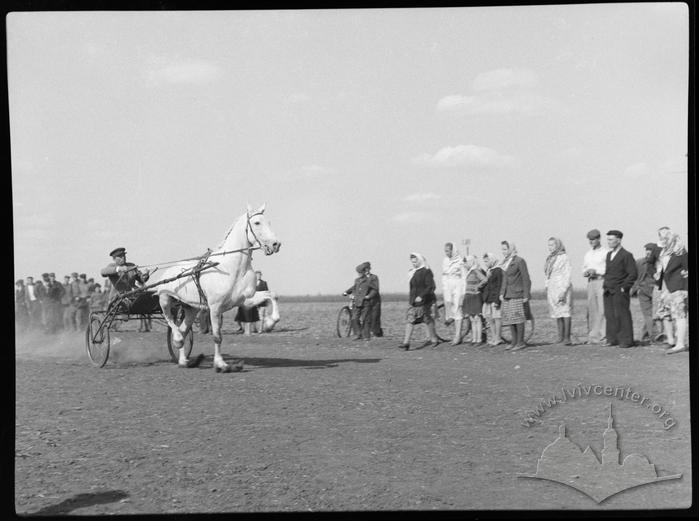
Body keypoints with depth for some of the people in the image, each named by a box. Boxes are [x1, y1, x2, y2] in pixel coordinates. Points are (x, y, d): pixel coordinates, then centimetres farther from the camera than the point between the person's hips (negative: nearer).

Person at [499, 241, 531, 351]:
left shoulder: (519, 261, -8)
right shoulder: (505, 262, 14)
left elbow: (526, 279, -9)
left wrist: (526, 295, -13)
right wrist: (501, 293, 9)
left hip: (517, 294, -7)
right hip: (507, 295, 7)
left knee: (518, 318, -6)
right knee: (509, 318, 6)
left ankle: (521, 342, -1)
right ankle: (514, 341, 14)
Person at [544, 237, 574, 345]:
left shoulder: (564, 257, -6)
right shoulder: (550, 259, 15)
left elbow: (567, 276, -11)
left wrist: (563, 291, -18)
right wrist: (546, 288, 12)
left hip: (562, 288, -7)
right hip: (552, 289, 7)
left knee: (565, 312, -9)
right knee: (557, 313, 6)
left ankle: (567, 338, -12)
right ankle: (560, 336, 9)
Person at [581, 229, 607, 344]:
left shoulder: (605, 253, -2)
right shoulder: (587, 254, 19)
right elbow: (584, 268, 25)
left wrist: (596, 271, -14)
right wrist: (586, 273, 2)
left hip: (602, 281, -6)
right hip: (591, 282, 6)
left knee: (602, 310, -10)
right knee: (591, 310, 3)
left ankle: (603, 336, -8)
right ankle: (592, 336, 6)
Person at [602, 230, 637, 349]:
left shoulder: (626, 255, -6)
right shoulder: (608, 254, 17)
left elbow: (633, 274, -10)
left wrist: (624, 287, -12)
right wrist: (605, 285, 13)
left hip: (620, 291, -7)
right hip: (608, 292, 7)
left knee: (622, 315, -5)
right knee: (610, 315, 5)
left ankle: (626, 340, 0)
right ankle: (612, 339, 10)